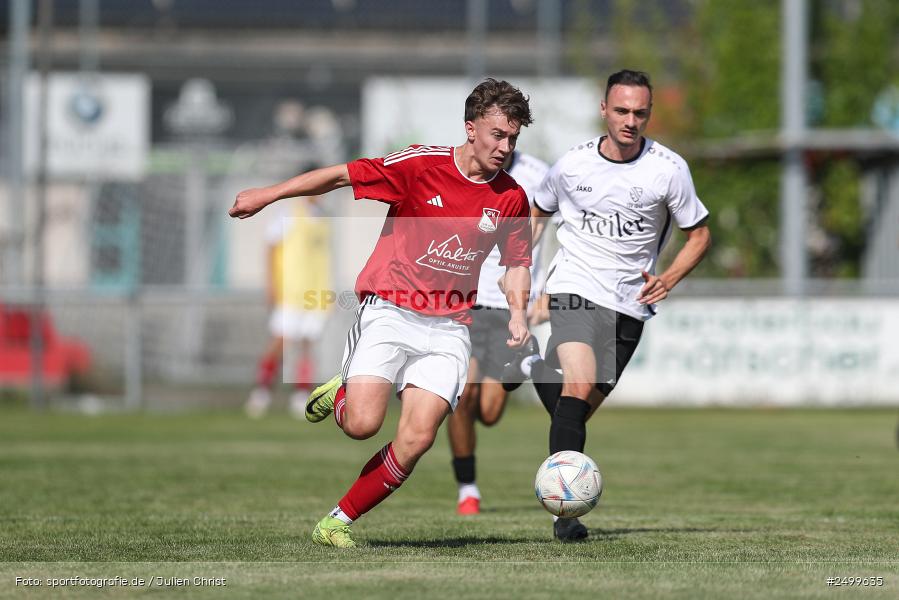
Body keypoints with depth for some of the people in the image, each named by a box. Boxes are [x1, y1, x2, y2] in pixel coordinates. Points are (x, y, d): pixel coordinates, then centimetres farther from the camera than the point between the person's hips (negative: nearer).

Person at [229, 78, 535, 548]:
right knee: (363, 423, -21)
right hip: (390, 310, -3)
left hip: (449, 328, 3)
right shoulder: (422, 165, -9)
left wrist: (518, 314, 0)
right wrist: (266, 195, -5)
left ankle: (338, 522, 2)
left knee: (417, 438, -14)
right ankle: (339, 395, 17)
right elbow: (341, 176, -3)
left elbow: (517, 263, 18)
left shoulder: (511, 199, 3)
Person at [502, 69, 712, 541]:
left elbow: (699, 234, 4)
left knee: (580, 410, 6)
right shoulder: (573, 164, -2)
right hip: (574, 289, -2)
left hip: (629, 305, 2)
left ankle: (537, 371, 38)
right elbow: (538, 211, 17)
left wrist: (668, 279, -12)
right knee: (579, 388, -23)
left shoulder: (668, 169, -6)